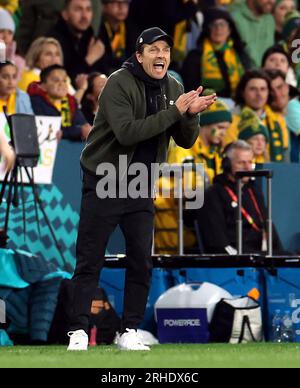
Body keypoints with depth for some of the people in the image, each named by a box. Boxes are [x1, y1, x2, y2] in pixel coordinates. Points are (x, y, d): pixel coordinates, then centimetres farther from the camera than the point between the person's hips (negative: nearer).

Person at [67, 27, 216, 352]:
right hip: (104, 183, -6)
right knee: (90, 261, -3)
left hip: (141, 188, 6)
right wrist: (174, 112, -28)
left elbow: (185, 141, 3)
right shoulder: (119, 84, -16)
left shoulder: (173, 89, 4)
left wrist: (191, 115, -18)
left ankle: (129, 332, 9)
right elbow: (127, 132, -29)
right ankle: (79, 331, 2)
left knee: (141, 261, 2)